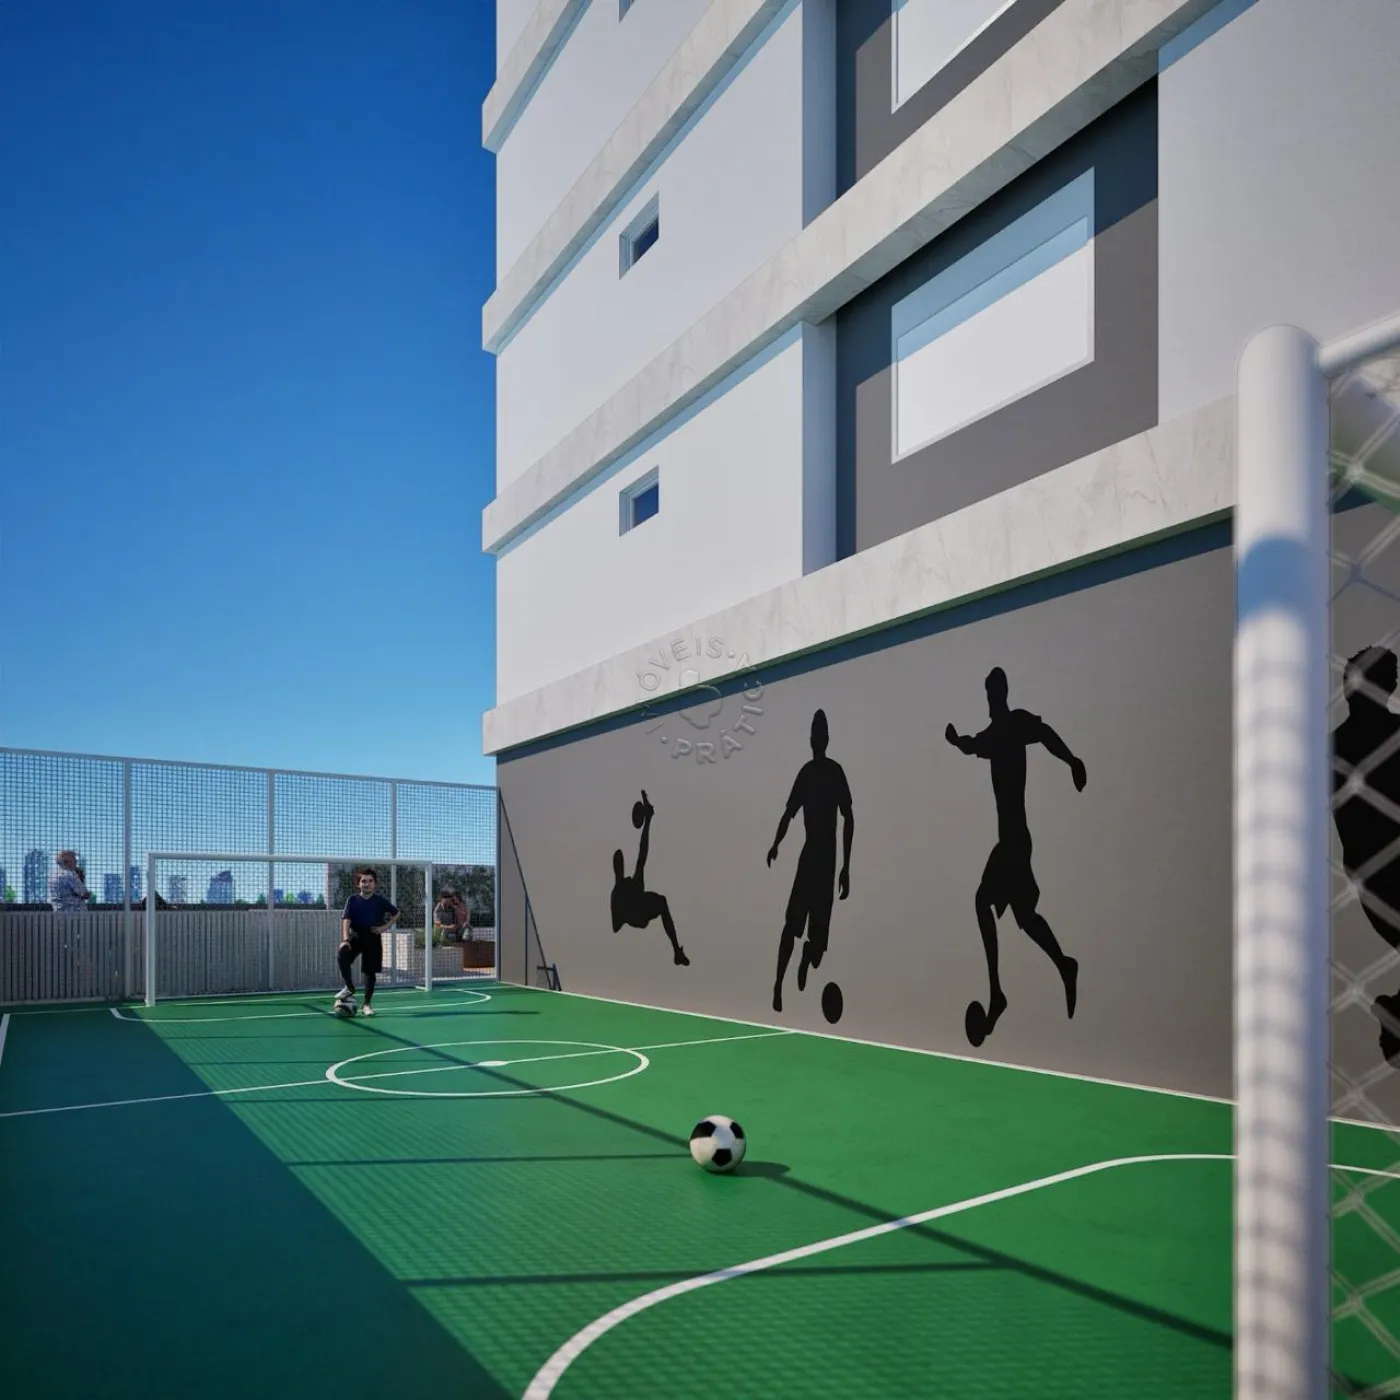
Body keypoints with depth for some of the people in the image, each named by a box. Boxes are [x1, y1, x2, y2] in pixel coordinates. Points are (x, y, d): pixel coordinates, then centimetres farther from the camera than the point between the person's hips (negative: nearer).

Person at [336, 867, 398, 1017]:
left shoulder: (380, 901, 2)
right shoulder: (352, 900, 0)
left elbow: (396, 914, 13)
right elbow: (346, 920, -11)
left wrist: (385, 927, -1)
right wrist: (345, 939, -26)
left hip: (373, 939, 1)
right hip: (356, 937, -1)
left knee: (370, 972, 1)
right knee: (342, 957, -29)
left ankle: (366, 1004, 15)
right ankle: (350, 989, -9)